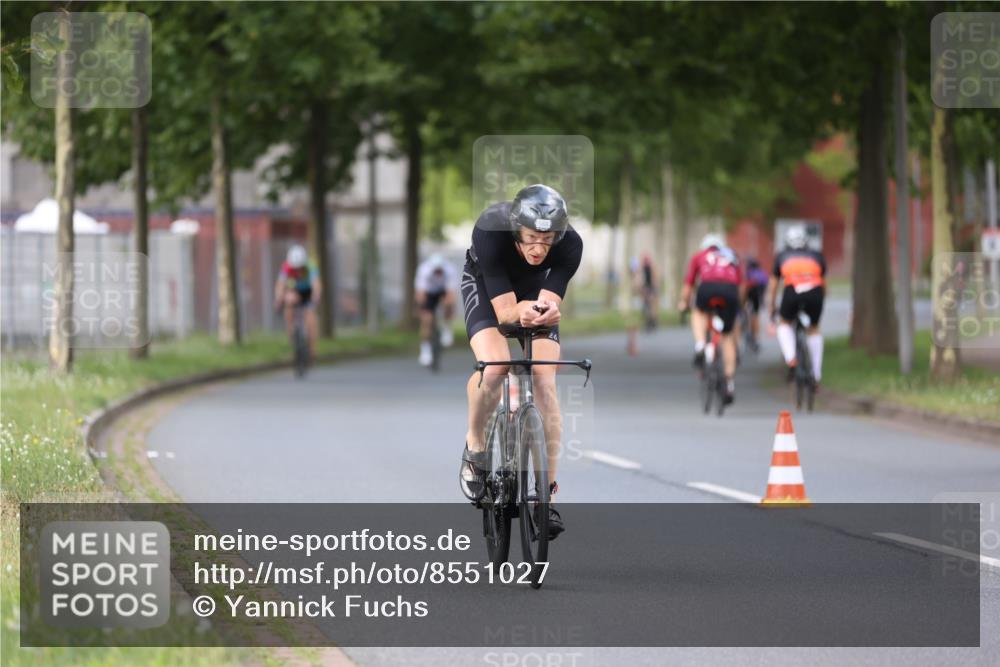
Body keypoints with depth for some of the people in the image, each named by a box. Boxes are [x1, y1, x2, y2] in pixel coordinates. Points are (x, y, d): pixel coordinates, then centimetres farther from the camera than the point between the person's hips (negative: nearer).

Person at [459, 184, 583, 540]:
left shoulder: (570, 244, -32)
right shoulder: (490, 231, -38)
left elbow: (550, 302, -32)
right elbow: (504, 311, -37)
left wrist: (547, 311, -56)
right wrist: (522, 311, -59)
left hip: (536, 288, 2)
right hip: (485, 285, -2)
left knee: (545, 382, -15)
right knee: (493, 366, -29)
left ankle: (546, 494, -10)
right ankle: (475, 445, 0)